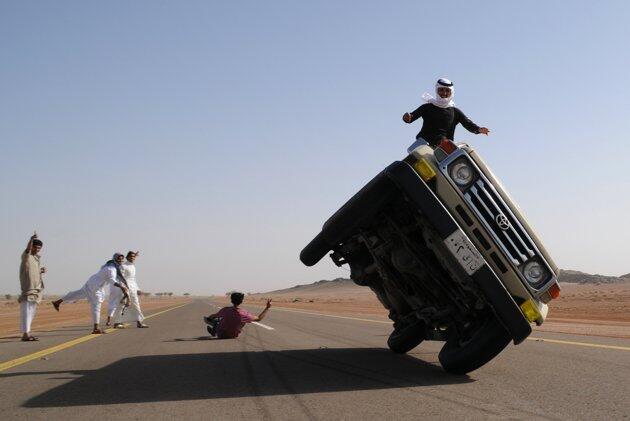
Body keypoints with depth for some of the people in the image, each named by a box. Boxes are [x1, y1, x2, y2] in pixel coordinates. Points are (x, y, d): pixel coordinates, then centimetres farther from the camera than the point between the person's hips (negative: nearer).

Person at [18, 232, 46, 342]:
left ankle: (27, 333, 18)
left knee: (32, 312, 12)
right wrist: (31, 239, -51)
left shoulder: (36, 258, 16)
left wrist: (42, 270, 5)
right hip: (27, 289, -9)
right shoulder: (26, 256, -9)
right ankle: (25, 334, -14)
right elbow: (27, 249, -32)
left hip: (35, 289, 9)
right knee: (26, 311, -11)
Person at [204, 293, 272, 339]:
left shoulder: (225, 310, -26)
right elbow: (258, 318, -13)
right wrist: (267, 308, -6)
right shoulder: (244, 314, -26)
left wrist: (208, 318, 16)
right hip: (232, 336, 2)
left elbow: (214, 315, -6)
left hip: (220, 335, -2)